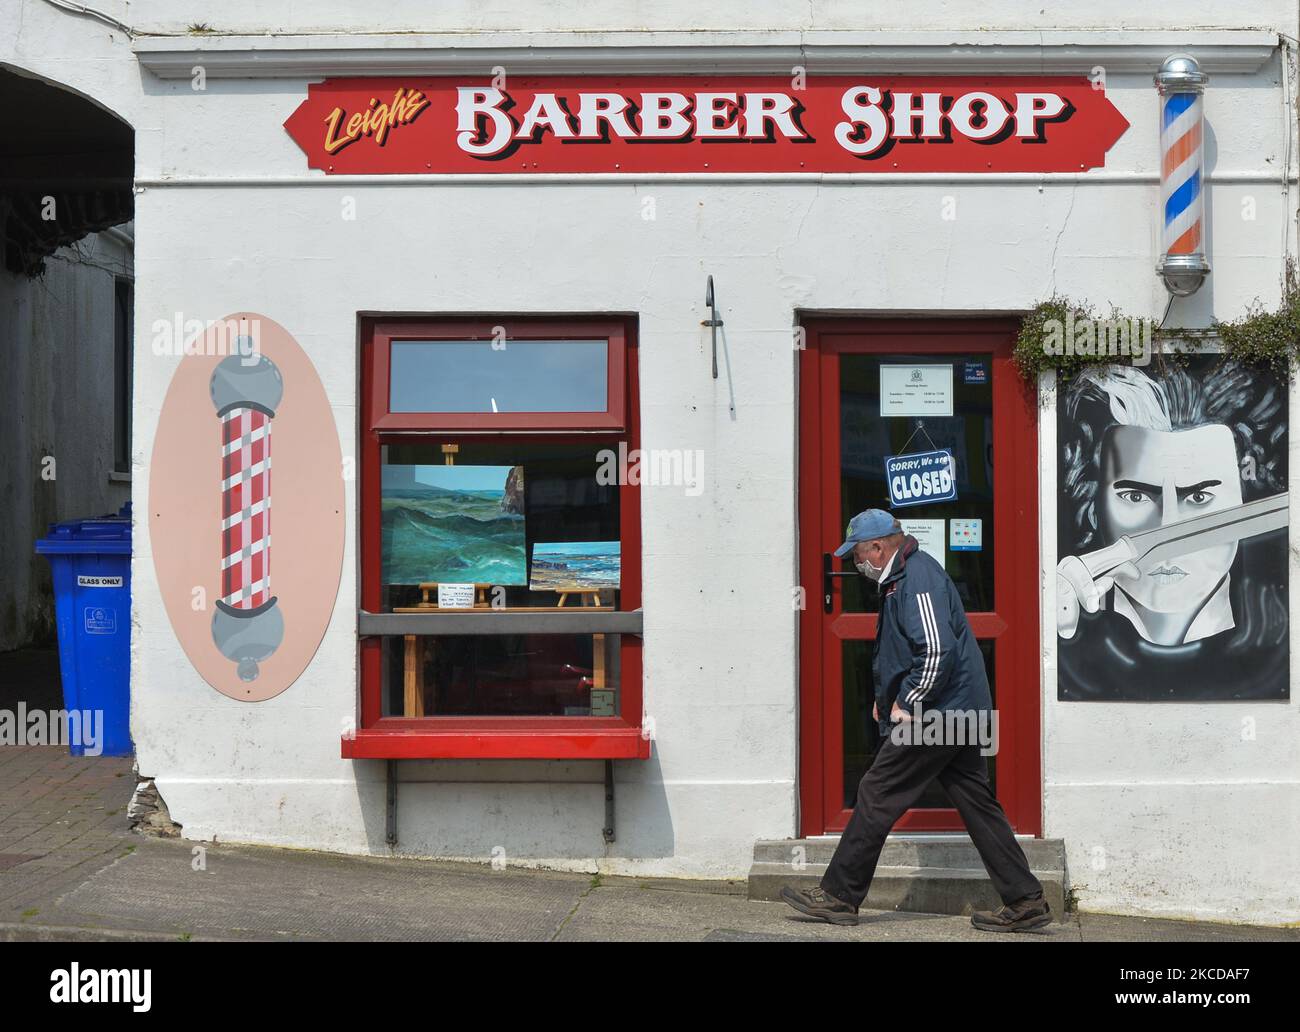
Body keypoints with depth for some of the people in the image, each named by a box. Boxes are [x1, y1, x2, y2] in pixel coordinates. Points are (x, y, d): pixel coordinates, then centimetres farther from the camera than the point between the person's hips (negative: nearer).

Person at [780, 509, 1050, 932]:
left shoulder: (917, 579, -16)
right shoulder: (902, 577, 17)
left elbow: (938, 651, -26)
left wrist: (906, 704, -17)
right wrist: (886, 697, 18)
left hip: (934, 715, -10)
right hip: (958, 713, 10)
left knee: (877, 797, -4)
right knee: (977, 803, 9)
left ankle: (838, 897, 2)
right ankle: (1025, 901, 9)